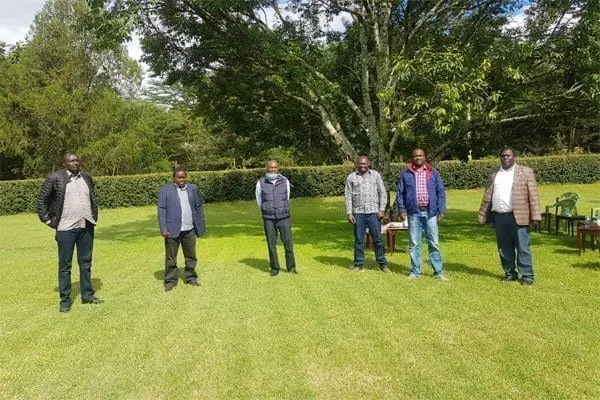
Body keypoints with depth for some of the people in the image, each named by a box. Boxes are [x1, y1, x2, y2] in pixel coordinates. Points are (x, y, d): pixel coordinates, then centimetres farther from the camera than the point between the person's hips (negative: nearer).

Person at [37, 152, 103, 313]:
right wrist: (48, 220, -3)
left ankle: (87, 295, 21)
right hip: (66, 228, -4)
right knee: (65, 265, 3)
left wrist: (94, 217, 14)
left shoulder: (87, 178, 8)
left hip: (86, 227, 4)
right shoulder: (55, 178, -6)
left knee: (86, 262, 11)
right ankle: (65, 300, 12)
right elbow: (41, 200, 0)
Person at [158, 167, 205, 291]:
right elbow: (161, 210, -5)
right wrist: (163, 229, -12)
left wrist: (201, 227, 7)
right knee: (170, 258, 5)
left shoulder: (193, 189, 8)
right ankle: (170, 281, 17)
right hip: (172, 230, -3)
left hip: (189, 230, 3)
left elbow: (199, 208, 10)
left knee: (191, 256, 11)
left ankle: (191, 278, 26)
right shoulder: (165, 190, -1)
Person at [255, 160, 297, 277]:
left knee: (288, 242, -2)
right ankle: (274, 269, 16)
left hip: (284, 218, 1)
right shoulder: (261, 183, -4)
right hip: (269, 219, 0)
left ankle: (291, 267, 14)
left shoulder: (285, 181, -1)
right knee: (271, 244, 3)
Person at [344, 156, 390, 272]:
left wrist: (382, 209, -2)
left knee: (378, 239, 2)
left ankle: (382, 263, 12)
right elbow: (348, 196, 6)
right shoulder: (351, 177, 8)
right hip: (358, 213, 1)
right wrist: (349, 213, -2)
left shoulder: (375, 175, 8)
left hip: (373, 212, 0)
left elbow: (382, 192, 7)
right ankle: (359, 264, 14)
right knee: (359, 240, 6)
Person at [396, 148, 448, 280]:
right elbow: (400, 193, 6)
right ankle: (415, 271, 15)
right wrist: (401, 209, -3)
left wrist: (441, 210, 0)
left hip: (430, 212, 0)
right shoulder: (406, 173, 5)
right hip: (414, 213, 0)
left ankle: (438, 272, 12)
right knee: (414, 244, 5)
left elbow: (440, 192, 7)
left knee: (434, 243, 4)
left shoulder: (433, 173, 8)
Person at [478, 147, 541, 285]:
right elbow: (487, 197, 12)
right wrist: (483, 216, 7)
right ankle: (510, 273, 22)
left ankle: (527, 275, 9)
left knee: (522, 248, -1)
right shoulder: (493, 175, 13)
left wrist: (535, 215, -10)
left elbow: (533, 195, -2)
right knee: (504, 249, 10)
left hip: (518, 217, -3)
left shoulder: (525, 172, 4)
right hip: (499, 217, 4)